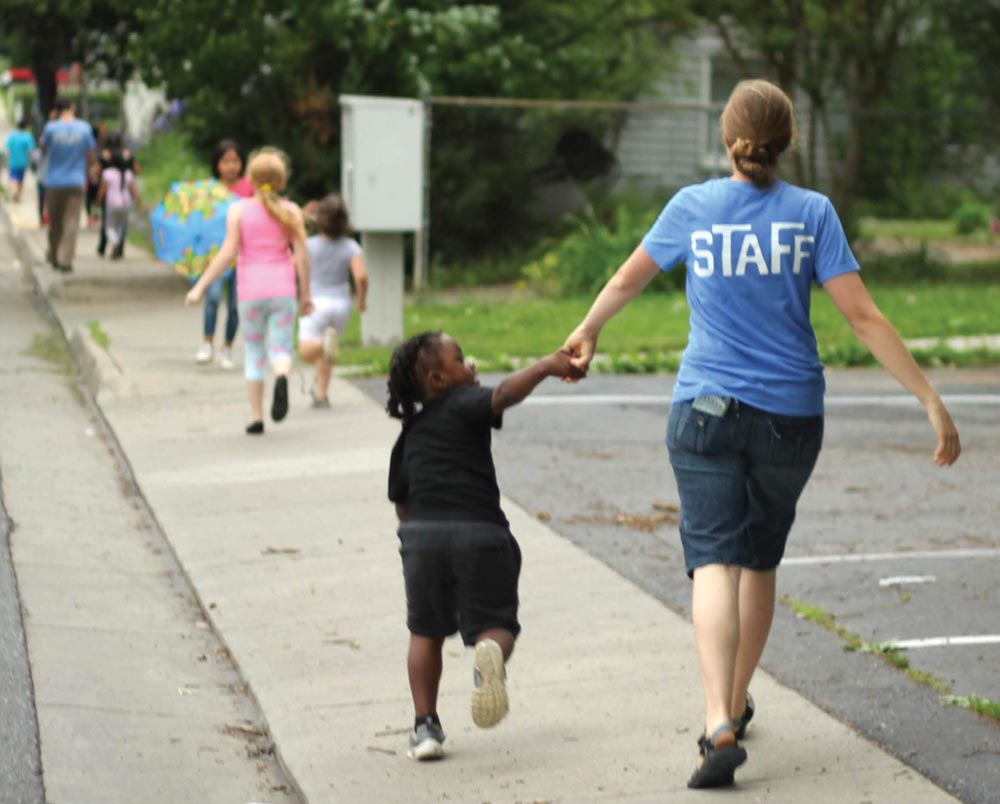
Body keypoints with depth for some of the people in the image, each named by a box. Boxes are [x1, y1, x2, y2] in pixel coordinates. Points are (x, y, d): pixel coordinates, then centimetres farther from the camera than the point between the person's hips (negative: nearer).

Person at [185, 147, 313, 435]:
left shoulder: (239, 210, -1)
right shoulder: (291, 211, 2)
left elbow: (228, 253, -8)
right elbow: (302, 254, -1)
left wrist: (200, 287, -4)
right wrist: (305, 294, 7)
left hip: (251, 291, 0)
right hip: (282, 289, 0)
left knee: (254, 352, 13)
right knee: (280, 349, 2)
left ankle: (256, 417, 10)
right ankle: (282, 377, -35)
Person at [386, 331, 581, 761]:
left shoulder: (409, 436, 22)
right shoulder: (464, 403, 5)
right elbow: (502, 395, -18)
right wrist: (545, 367, -23)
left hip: (421, 533, 4)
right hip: (479, 532, -4)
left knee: (426, 631, 19)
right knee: (494, 623, 4)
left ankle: (425, 724, 11)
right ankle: (491, 650, -32)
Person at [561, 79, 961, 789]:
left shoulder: (692, 207, 0)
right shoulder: (811, 212, -3)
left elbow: (626, 282, 14)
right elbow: (862, 316, -8)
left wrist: (587, 333, 34)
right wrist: (931, 399, -6)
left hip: (707, 410, -1)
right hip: (791, 413, 1)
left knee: (716, 562, -9)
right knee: (762, 560, 20)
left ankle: (720, 725, -27)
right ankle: (737, 702, 35)